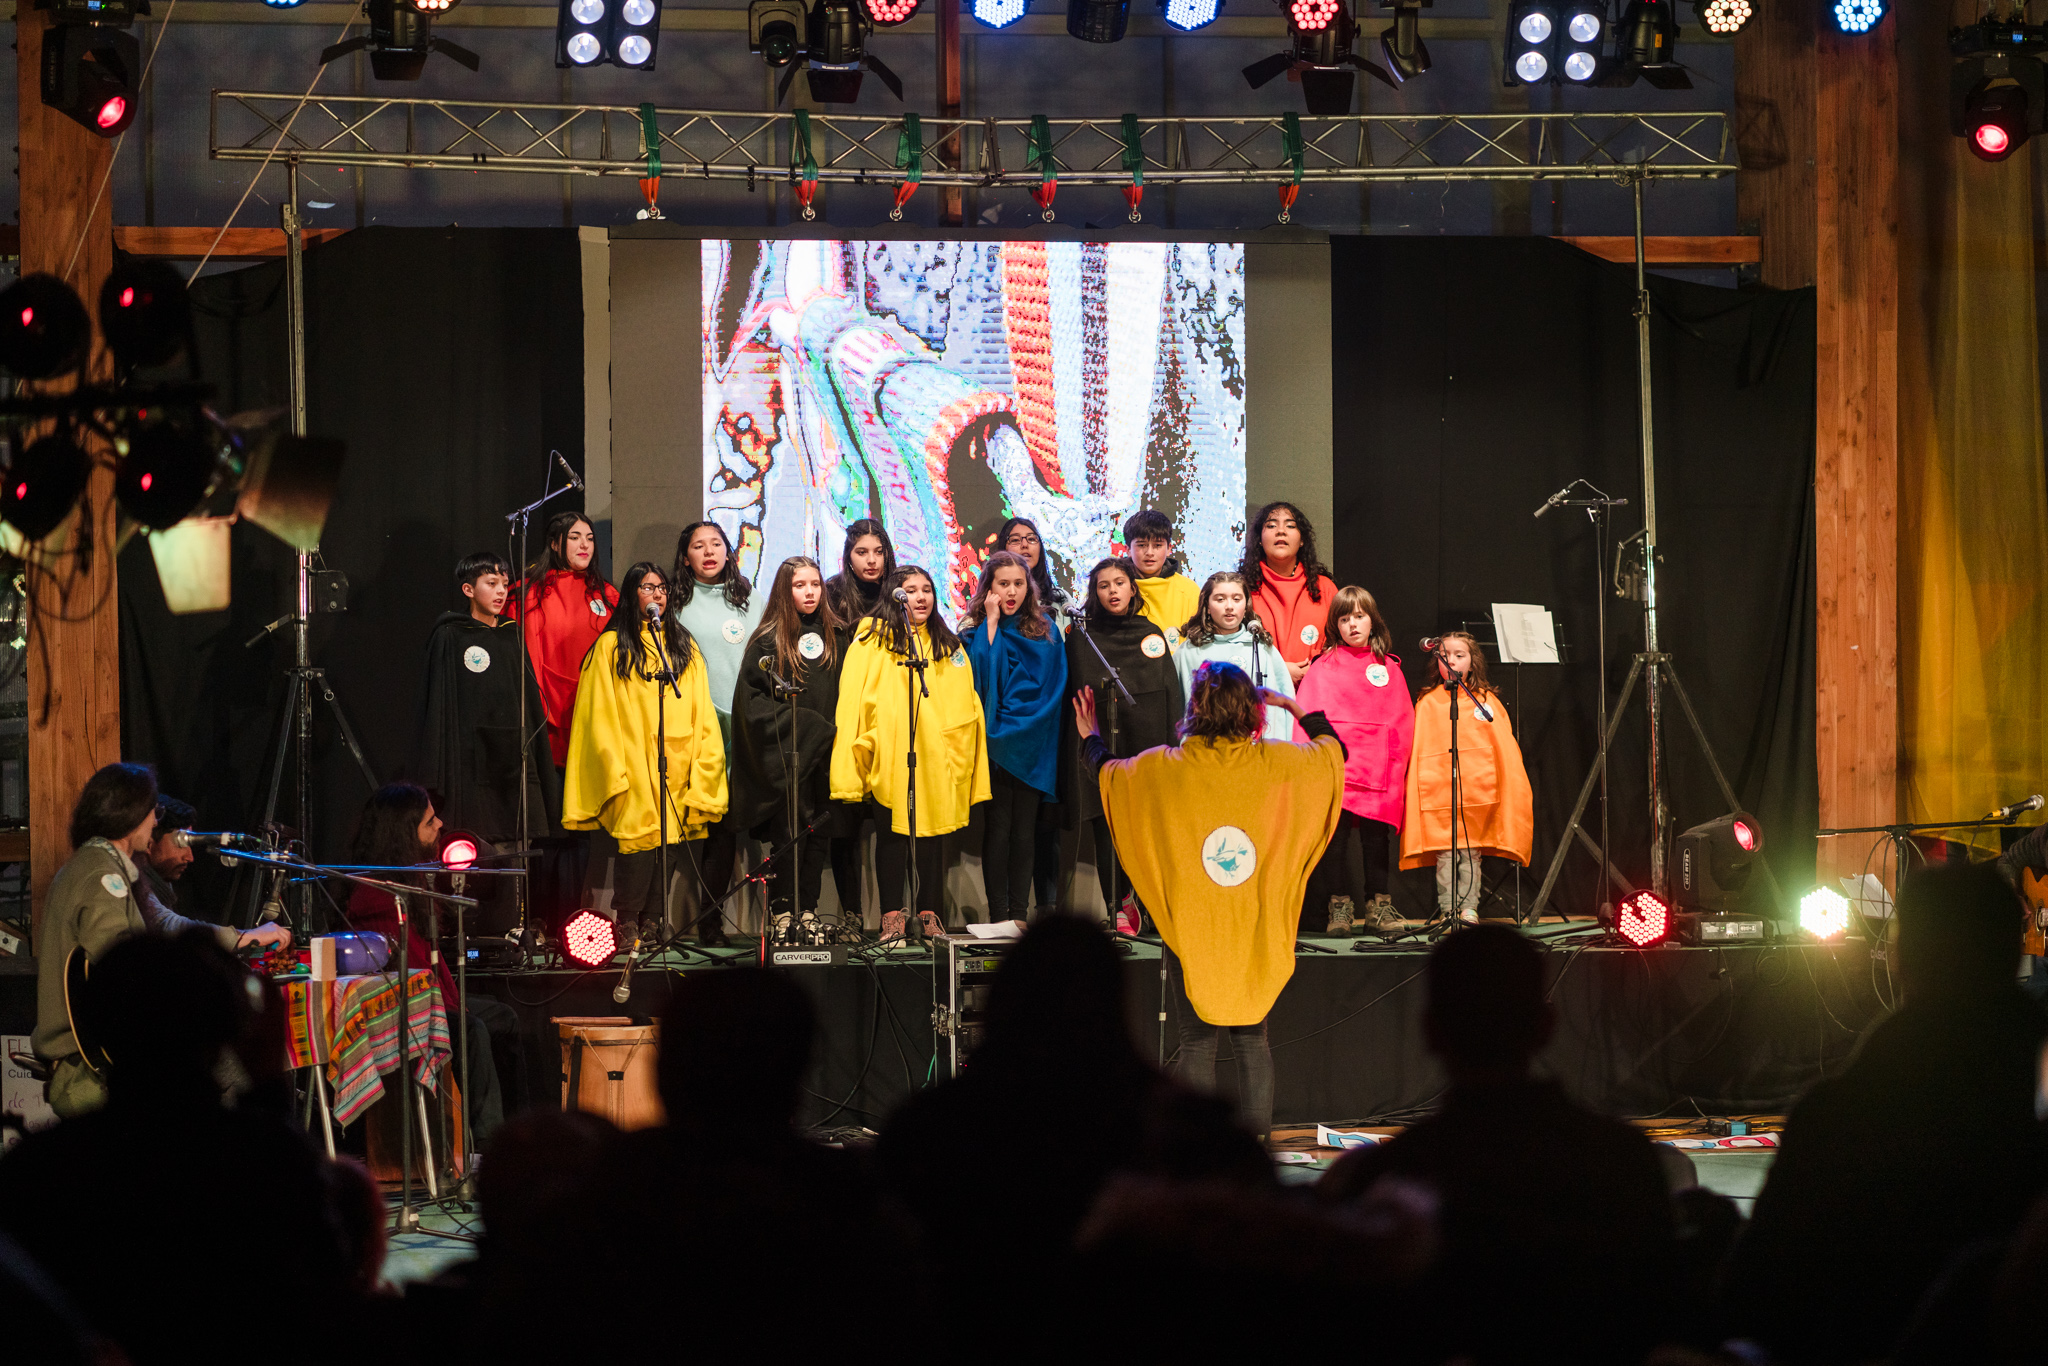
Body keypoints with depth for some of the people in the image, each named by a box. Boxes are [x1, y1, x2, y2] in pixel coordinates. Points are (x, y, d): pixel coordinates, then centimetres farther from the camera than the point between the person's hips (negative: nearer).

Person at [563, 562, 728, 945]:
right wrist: (613, 772, -9)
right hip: (634, 771, -4)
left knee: (669, 845, -1)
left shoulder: (685, 647, 18)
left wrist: (702, 770, 2)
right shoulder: (611, 647, 7)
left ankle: (654, 925, 2)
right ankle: (628, 924, -8)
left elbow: (703, 713, 14)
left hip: (677, 768, 4)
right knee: (636, 842, -13)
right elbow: (601, 716, 1)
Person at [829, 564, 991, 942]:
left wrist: (971, 774, 7)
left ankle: (929, 915, 7)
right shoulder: (870, 639, 5)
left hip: (936, 760, 3)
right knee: (891, 834, -2)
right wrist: (849, 774, -9)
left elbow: (967, 708, 15)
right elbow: (852, 703, 0)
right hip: (887, 759, -3)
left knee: (931, 835, 2)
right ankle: (892, 915, 1)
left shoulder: (949, 647, 16)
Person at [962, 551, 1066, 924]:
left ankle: (1019, 914, 6)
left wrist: (1023, 726, -3)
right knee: (997, 830, -4)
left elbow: (1053, 688, 8)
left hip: (1031, 747, 2)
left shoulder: (1044, 632, 11)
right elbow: (979, 670, -13)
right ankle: (998, 916, -3)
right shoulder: (977, 631, 5)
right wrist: (992, 622, -9)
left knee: (1024, 833, 3)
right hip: (994, 745, -2)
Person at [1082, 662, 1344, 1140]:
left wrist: (1090, 738, 31)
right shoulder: (1275, 762, -6)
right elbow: (1332, 750, 13)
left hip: (1191, 925, -1)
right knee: (1252, 1038, 10)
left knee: (1197, 1042, 4)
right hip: (1257, 929, 2)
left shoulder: (1163, 768, -10)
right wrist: (1294, 707, 25)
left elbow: (1107, 773, 11)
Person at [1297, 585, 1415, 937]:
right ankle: (1339, 907, 0)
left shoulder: (1389, 669, 12)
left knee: (1376, 835, 0)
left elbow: (1402, 723, 10)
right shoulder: (1322, 668, 7)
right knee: (1336, 833, -4)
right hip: (1332, 769, -1)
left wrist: (1396, 764, 0)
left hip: (1380, 772, 1)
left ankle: (1378, 906, 6)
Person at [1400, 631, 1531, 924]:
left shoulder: (1487, 700, 12)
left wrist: (1512, 787, 3)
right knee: (1445, 854, -4)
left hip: (1478, 787, 1)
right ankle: (1448, 911, -2)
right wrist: (1421, 785, -2)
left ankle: (1469, 909, 4)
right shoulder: (1428, 702, 11)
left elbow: (1505, 747, 11)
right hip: (1439, 788, -1)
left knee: (1471, 854, 1)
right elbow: (1418, 751, 8)